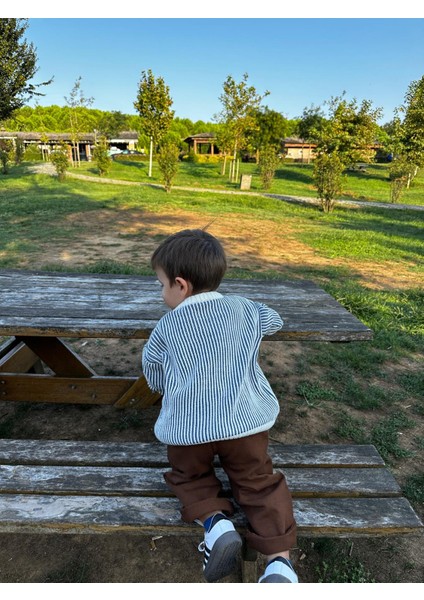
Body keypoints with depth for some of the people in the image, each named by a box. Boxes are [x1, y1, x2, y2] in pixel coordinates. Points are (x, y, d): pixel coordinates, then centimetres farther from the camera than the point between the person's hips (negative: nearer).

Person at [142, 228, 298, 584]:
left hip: (187, 429, -1)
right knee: (260, 482, 16)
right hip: (245, 422, 2)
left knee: (188, 477, 24)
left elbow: (155, 380, 14)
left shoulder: (167, 327, 3)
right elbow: (274, 320, 29)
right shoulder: (245, 309, 7)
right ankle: (279, 560, -2)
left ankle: (215, 521, -1)